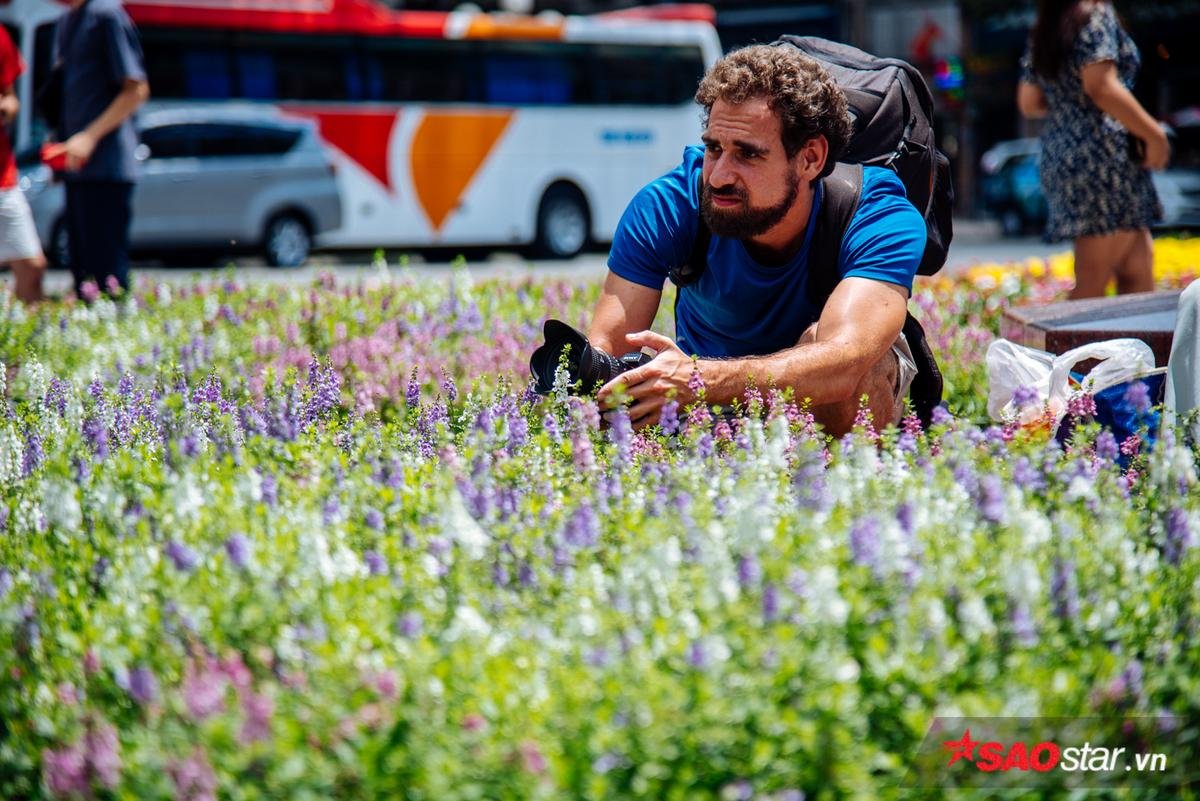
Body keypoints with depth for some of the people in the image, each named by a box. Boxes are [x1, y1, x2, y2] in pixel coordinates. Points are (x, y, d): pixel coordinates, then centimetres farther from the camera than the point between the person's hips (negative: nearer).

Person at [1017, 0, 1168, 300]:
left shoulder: (1043, 30, 15)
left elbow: (1029, 103, 15)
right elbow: (1100, 86, -20)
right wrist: (1154, 133, -14)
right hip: (1102, 153, -9)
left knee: (1138, 263, 14)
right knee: (1092, 285, -5)